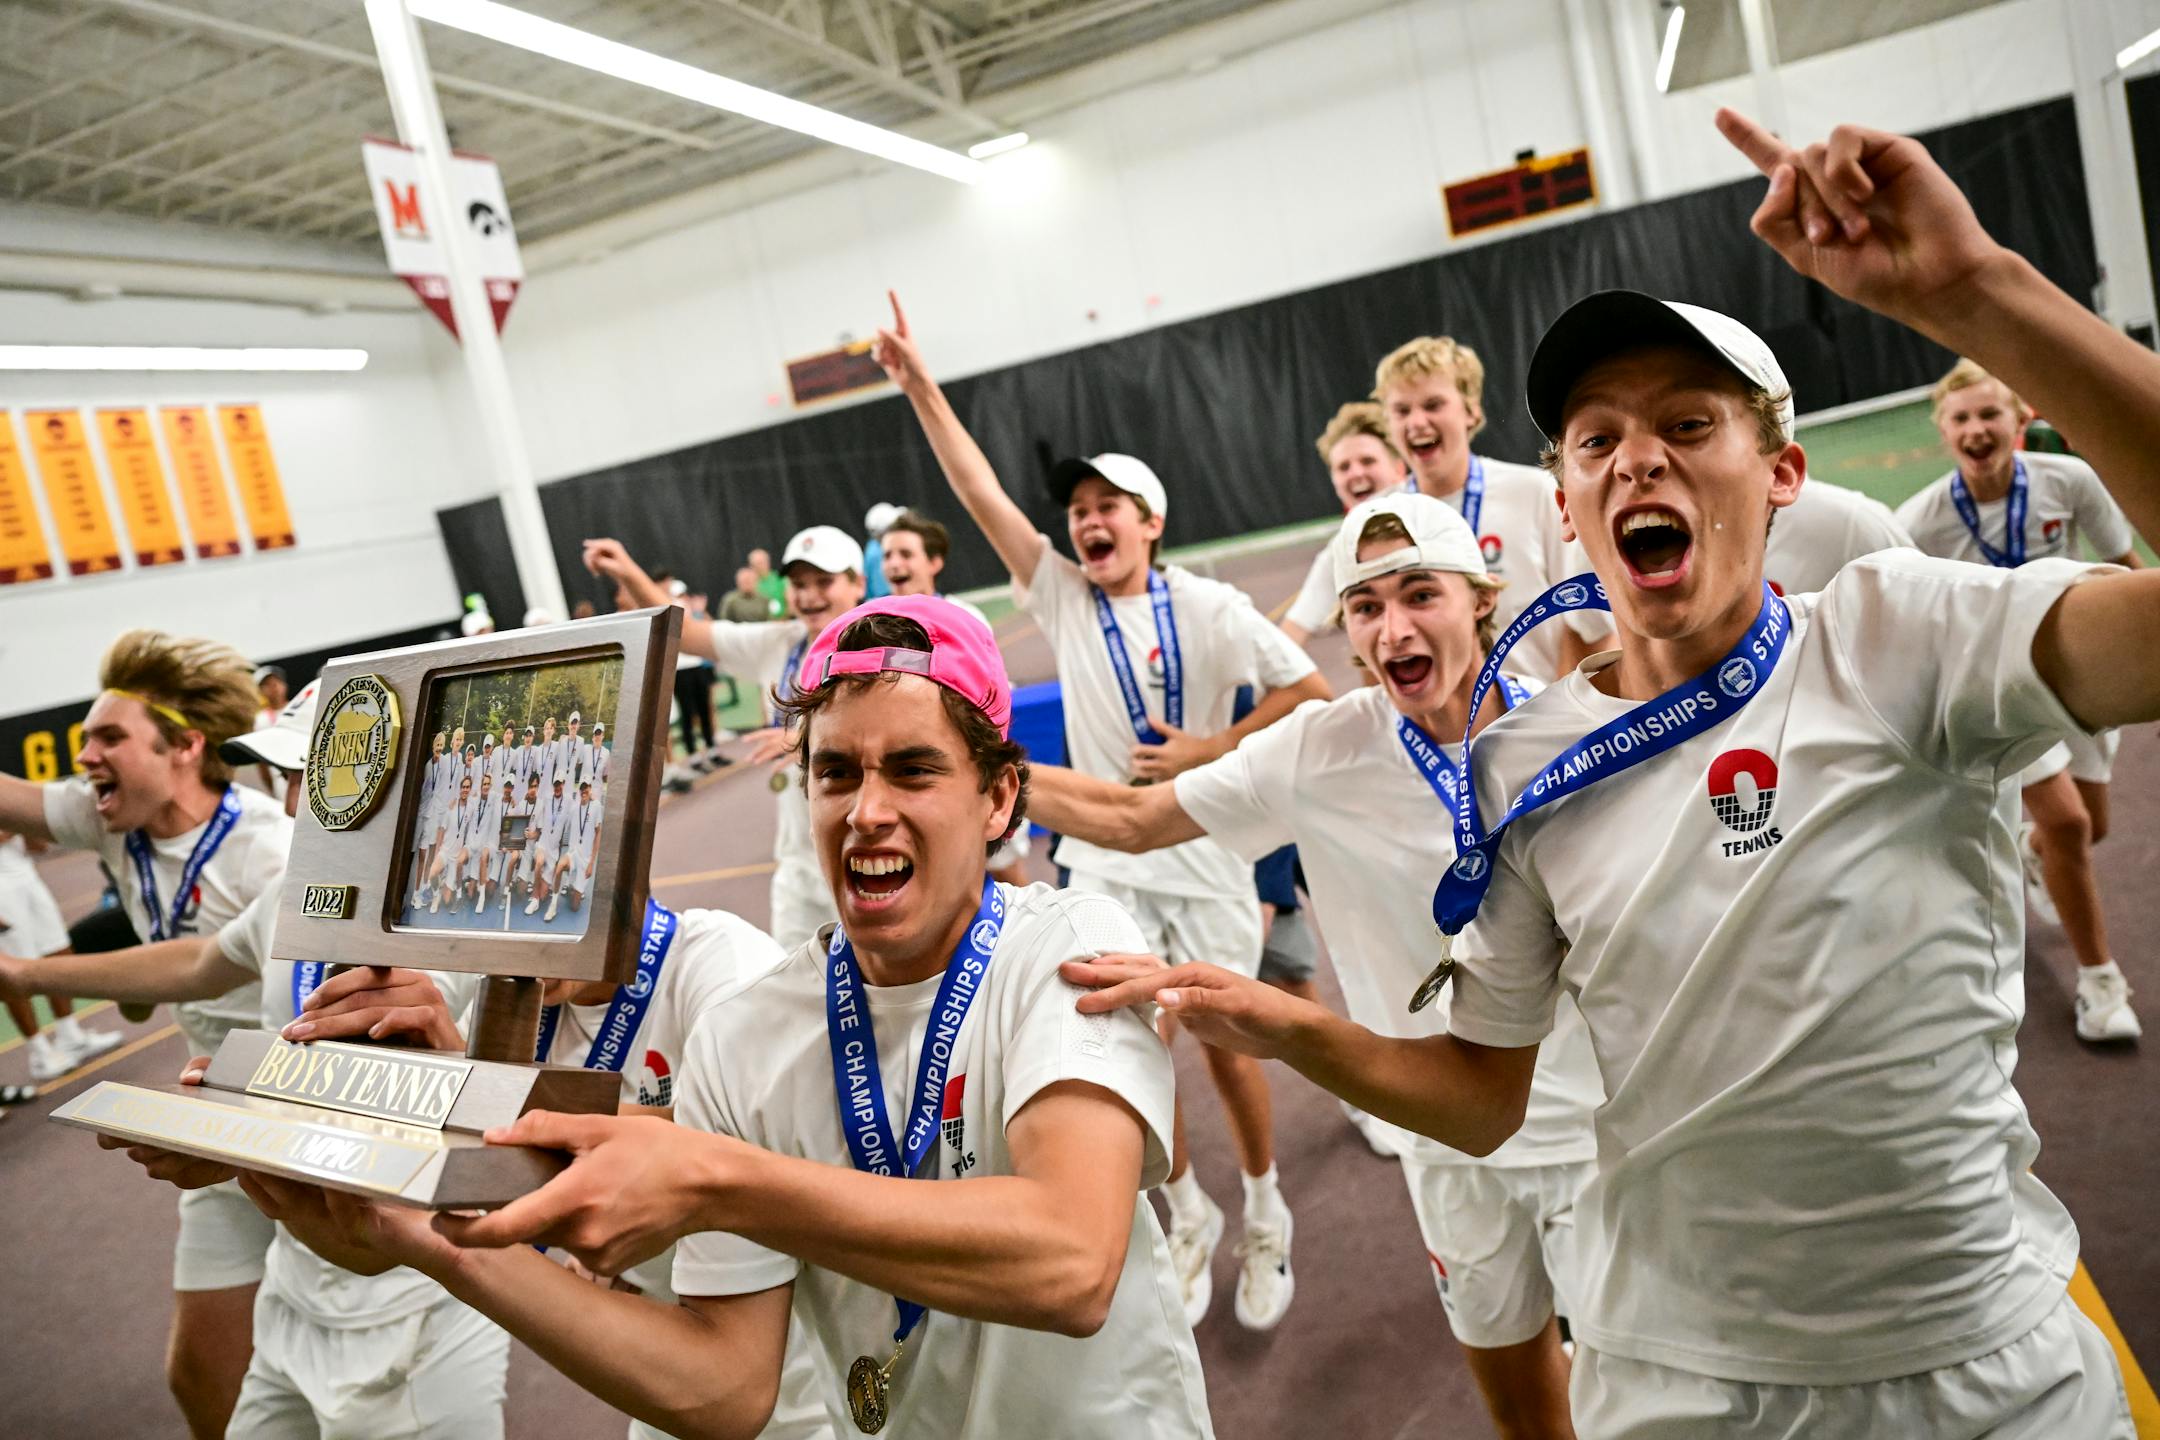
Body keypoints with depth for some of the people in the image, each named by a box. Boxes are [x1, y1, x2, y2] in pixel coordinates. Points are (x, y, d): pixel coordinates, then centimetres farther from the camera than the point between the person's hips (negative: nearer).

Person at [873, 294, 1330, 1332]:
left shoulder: (1208, 609, -7)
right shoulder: (1062, 598, 1)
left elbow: (1312, 693, -8)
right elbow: (981, 492, -5)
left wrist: (1207, 751, -15)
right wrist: (917, 384, -11)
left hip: (1204, 861, -2)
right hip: (1105, 865, 3)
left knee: (1227, 1048, 7)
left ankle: (1263, 1219, 33)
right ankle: (1189, 1218, 29)